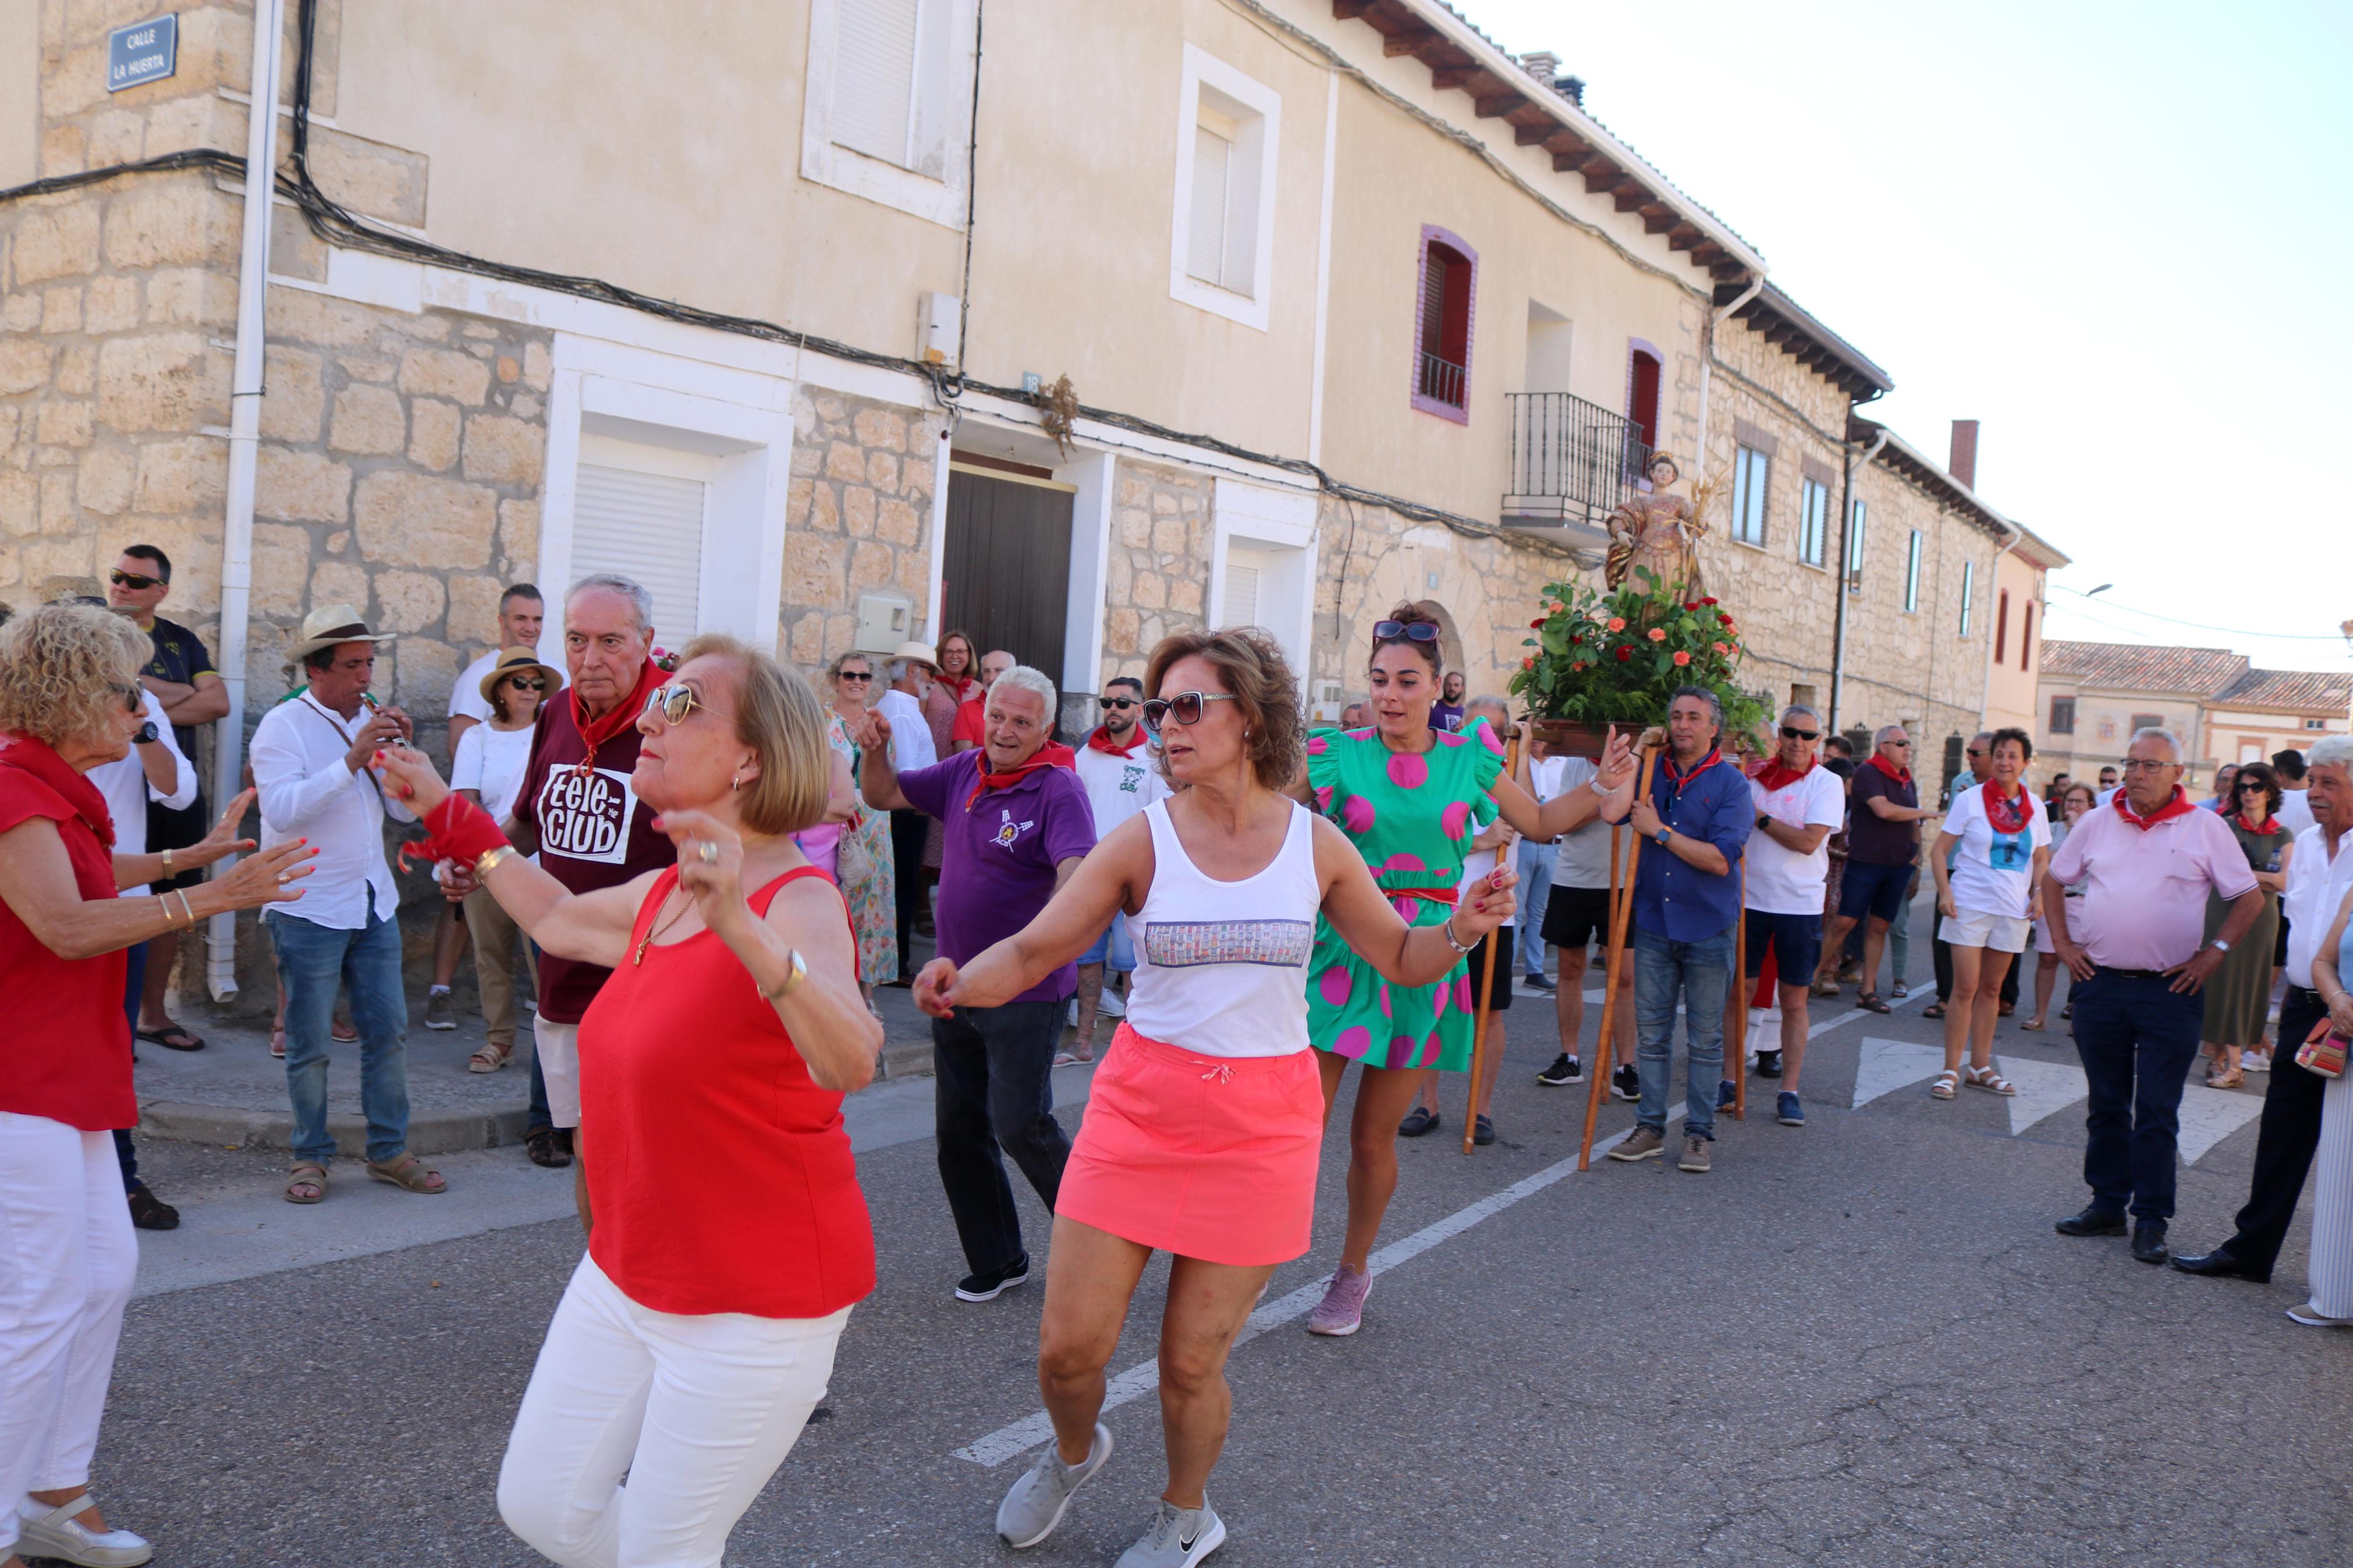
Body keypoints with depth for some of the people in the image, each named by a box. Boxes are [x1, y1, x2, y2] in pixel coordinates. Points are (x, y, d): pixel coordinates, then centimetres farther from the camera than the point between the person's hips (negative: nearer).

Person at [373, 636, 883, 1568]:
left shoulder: (798, 904, -23)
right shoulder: (660, 894, 3)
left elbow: (851, 1063, -42)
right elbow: (558, 919, 26)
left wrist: (740, 925, -55)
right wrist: (448, 817, 29)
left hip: (754, 1306, -8)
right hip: (625, 1277, 8)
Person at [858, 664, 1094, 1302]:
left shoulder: (1060, 790, -17)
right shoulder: (965, 771, 4)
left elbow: (1078, 872, -32)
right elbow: (884, 796, 14)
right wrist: (875, 751, -6)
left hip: (1026, 992, -7)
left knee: (1020, 1124, -9)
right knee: (959, 1129, 12)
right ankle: (997, 1260, 28)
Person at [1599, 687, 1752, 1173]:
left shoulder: (1730, 784, -6)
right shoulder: (1652, 773, 4)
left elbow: (1720, 859, -17)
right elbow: (1611, 810, -16)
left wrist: (1659, 831, -14)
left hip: (1707, 929, -3)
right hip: (1653, 923, 3)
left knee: (1705, 1039, 6)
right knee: (1652, 1032, 9)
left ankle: (1698, 1134, 16)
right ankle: (1650, 1128, 18)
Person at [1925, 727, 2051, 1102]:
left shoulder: (2034, 808, 7)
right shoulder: (1970, 800, -4)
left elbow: (2041, 860, 17)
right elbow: (1940, 851, -3)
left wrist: (2039, 893, 0)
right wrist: (1945, 893, -15)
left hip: (2012, 910, 4)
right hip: (1970, 906, -4)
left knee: (1991, 990, 12)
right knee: (1965, 988, -7)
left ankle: (1980, 1067, 21)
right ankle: (1951, 1070, -2)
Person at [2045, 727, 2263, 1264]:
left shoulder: (2205, 828, -1)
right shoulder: (2097, 823, 6)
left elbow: (2250, 898, 3)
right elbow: (2054, 882, 17)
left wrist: (2213, 954, -5)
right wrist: (2063, 944, 8)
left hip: (2170, 992, -3)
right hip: (2100, 984, 3)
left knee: (2157, 1114, 0)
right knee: (2106, 1106, 11)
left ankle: (2151, 1220, 9)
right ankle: (2107, 1204, 21)